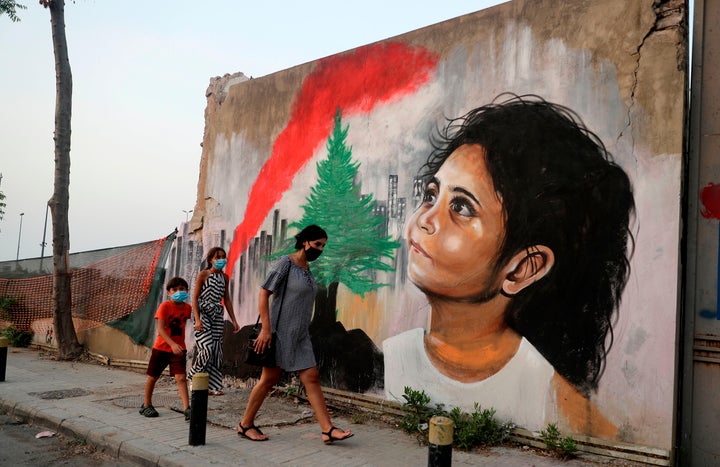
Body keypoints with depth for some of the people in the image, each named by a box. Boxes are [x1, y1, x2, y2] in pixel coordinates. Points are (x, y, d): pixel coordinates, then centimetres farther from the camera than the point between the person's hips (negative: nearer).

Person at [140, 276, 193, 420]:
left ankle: (186, 408, -10)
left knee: (181, 377, -9)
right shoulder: (165, 306, -15)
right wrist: (172, 344, -34)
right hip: (161, 347, -2)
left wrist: (178, 345, 6)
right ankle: (146, 405, 31)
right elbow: (160, 329, -22)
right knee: (153, 377, 12)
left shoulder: (187, 308, -2)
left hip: (178, 348, 2)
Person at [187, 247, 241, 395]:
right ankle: (193, 378, 6)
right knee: (206, 348, -16)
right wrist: (197, 319, -18)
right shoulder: (203, 274, -4)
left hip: (218, 316, 5)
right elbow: (195, 298, -7)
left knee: (216, 351, 2)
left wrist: (234, 320, 11)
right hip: (203, 313, -5)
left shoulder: (225, 277, 11)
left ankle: (212, 385, 7)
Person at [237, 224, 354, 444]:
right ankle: (245, 424, 19)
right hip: (280, 332, -7)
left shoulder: (307, 268, 13)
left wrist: (302, 330, 18)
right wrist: (266, 329, -20)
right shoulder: (285, 263, -10)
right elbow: (264, 294, -14)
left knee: (312, 378, 1)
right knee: (269, 379, 3)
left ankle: (328, 430, -1)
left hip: (300, 335, 8)